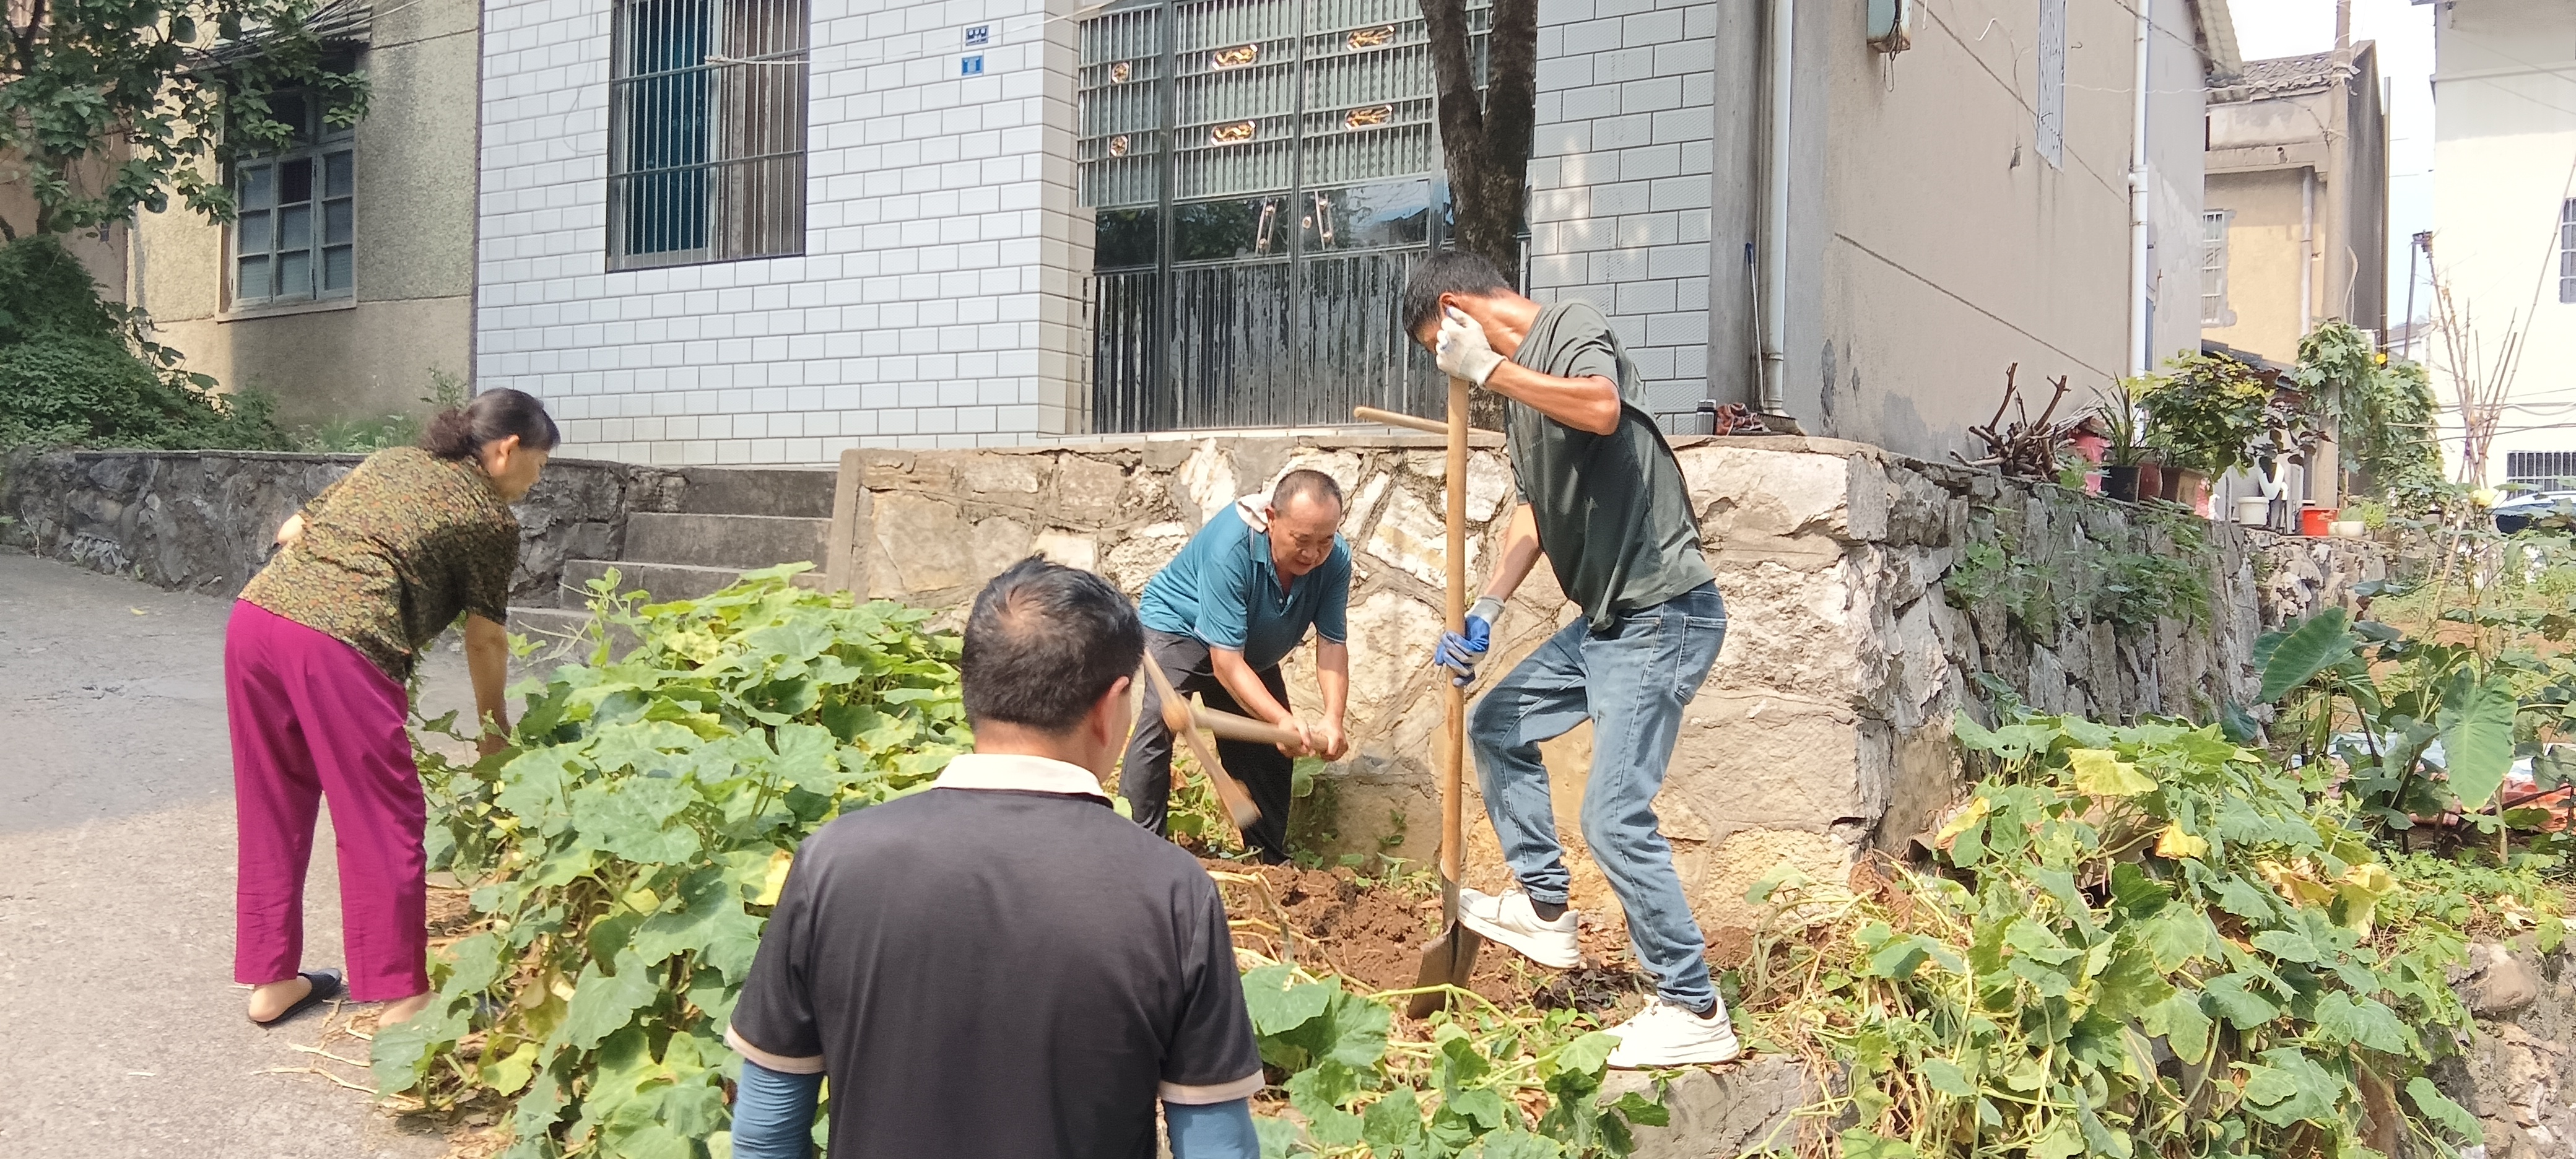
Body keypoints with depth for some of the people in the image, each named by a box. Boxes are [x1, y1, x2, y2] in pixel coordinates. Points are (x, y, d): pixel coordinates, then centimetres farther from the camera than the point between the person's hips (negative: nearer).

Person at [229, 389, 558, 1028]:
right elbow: (485, 640, 12)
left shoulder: (388, 461, 25)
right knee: (384, 822, 5)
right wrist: (494, 730, 24)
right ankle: (399, 994, 13)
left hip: (255, 615, 7)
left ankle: (270, 980, 30)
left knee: (273, 812, 18)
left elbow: (289, 531, 23)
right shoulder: (491, 517, 7)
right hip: (341, 646, -7)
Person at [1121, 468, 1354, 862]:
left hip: (1254, 649, 6)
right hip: (1177, 625, -6)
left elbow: (1332, 644, -21)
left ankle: (1272, 863, 21)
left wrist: (1333, 718, -36)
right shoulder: (1231, 548, -39)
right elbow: (1227, 663, -38)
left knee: (1272, 751, 5)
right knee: (1159, 720, -27)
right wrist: (1283, 721, -46)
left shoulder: (1335, 559, -23)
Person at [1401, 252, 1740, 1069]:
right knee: (1497, 726, 21)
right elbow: (1535, 510, 18)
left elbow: (1603, 408, -36)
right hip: (1606, 618, 10)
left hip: (1661, 616, -10)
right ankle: (1544, 909, 29)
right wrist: (1483, 614, 9)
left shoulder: (1573, 329, -12)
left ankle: (1693, 1011, 0)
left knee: (1615, 817, -12)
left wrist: (1490, 368, -26)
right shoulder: (1524, 379, 16)